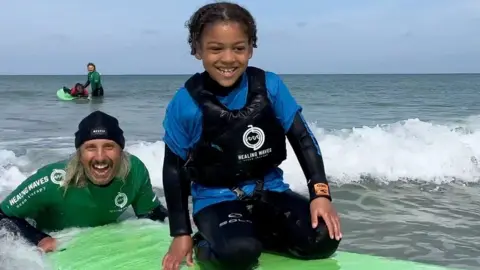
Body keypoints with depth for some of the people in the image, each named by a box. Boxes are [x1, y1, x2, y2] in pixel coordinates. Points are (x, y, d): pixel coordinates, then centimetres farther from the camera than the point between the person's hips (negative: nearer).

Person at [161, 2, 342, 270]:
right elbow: (175, 169, -3)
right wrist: (181, 234, -4)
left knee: (323, 239, -19)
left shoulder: (270, 86, -9)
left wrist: (320, 193, -13)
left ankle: (249, 235, 3)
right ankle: (205, 245, 1)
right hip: (216, 200, -3)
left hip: (269, 191, 4)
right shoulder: (185, 104, -13)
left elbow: (303, 139, -1)